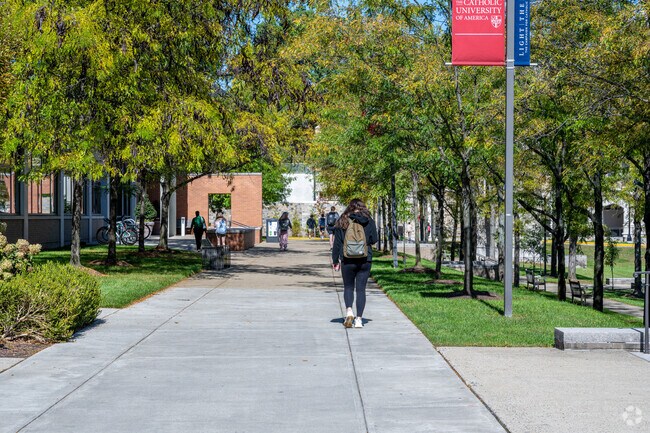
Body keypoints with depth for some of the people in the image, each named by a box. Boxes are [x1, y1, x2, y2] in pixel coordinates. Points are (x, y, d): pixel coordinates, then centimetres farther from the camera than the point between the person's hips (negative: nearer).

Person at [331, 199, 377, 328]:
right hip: (365, 261, 0)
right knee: (361, 289, 6)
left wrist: (335, 261, 8)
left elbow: (337, 243, 1)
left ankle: (349, 311, -8)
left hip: (347, 261, 0)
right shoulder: (369, 222, -2)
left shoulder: (342, 222, -1)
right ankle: (359, 319, 2)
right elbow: (374, 240, 1)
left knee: (348, 287, 15)